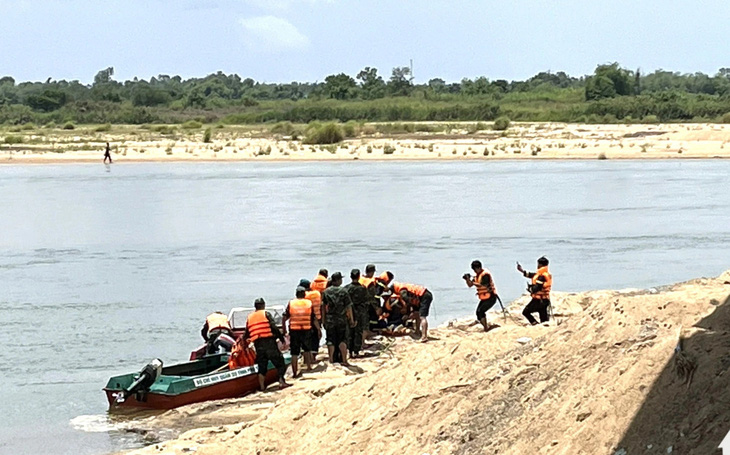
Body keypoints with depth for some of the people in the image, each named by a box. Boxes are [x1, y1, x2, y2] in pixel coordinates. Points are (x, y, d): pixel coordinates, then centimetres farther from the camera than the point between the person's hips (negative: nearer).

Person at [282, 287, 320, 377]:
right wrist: (319, 329, 13)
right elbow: (314, 319, 3)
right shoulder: (309, 303, 2)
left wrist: (284, 329, 9)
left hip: (294, 330, -1)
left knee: (294, 353, 2)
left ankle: (294, 372, -1)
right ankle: (309, 366, 27)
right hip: (306, 330, 1)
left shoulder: (291, 303, 0)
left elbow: (285, 318, -2)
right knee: (307, 349, 24)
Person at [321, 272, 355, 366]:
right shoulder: (343, 292, -9)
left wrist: (324, 320, 12)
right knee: (342, 340, 4)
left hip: (329, 320, 3)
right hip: (341, 319, -2)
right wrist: (351, 320, -1)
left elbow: (323, 307, 5)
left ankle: (331, 359, 13)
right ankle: (344, 360, 2)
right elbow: (348, 307, -8)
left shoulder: (326, 292, 1)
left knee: (330, 340, 9)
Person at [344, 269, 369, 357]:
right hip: (360, 314, -1)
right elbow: (367, 301, -3)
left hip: (349, 313, 1)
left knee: (350, 333, 9)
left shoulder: (346, 288, -6)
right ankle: (356, 352, 5)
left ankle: (350, 352, 9)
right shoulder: (363, 288, -8)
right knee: (359, 333, 6)